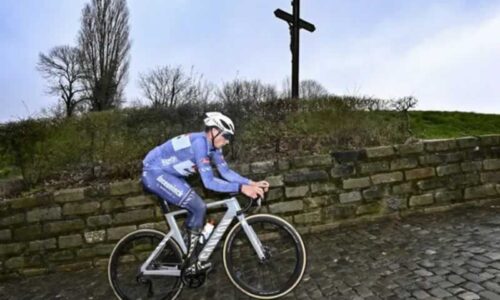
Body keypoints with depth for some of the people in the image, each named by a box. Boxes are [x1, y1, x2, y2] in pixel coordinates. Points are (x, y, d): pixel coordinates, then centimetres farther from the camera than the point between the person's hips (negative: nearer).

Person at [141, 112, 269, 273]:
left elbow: (226, 172, 0)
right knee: (198, 207, -15)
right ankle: (189, 261, 0)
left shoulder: (212, 146, 0)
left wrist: (252, 183, -10)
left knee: (197, 208, 7)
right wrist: (242, 188, -35)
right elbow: (209, 182, -32)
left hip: (167, 173, 9)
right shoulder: (200, 142, -28)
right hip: (154, 173, -9)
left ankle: (186, 253, 22)